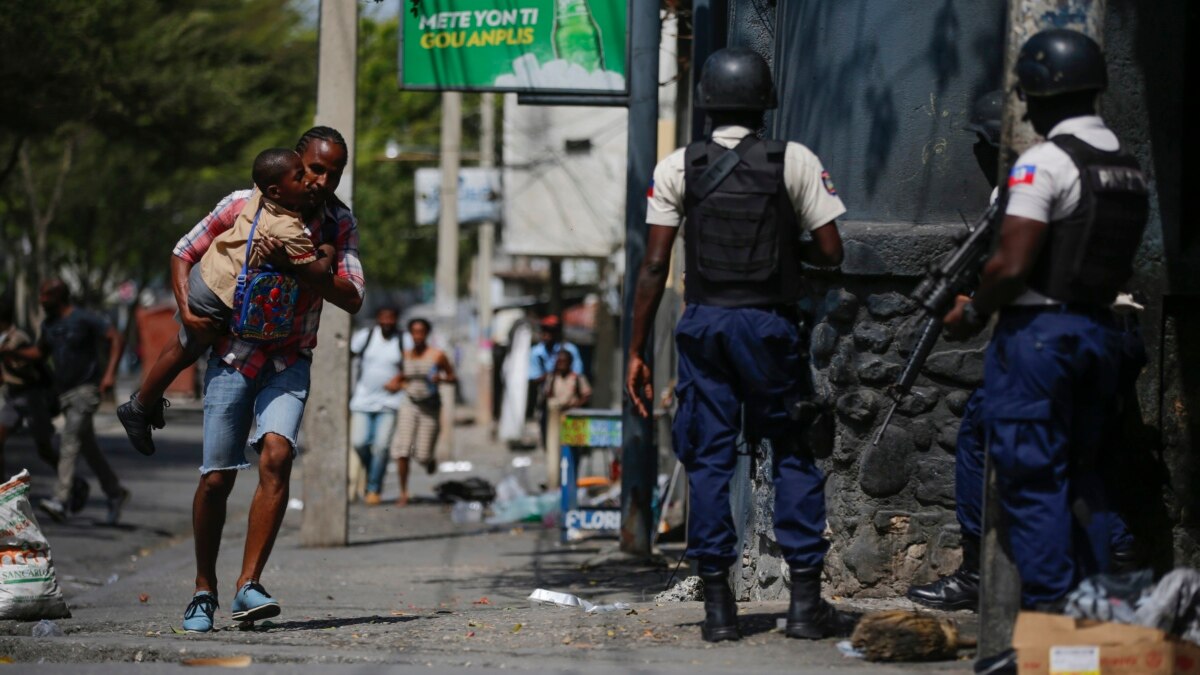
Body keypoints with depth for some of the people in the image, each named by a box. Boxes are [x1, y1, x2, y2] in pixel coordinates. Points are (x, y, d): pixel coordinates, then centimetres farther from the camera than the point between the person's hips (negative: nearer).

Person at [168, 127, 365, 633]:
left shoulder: (339, 224, 0)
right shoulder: (243, 206, -5)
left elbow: (351, 298, -10)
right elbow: (184, 254, 4)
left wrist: (296, 266, -22)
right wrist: (186, 307, -13)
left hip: (289, 362, 1)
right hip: (232, 356, -1)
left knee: (276, 455, -22)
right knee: (216, 477, -2)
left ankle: (248, 586, -22)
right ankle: (204, 591, 16)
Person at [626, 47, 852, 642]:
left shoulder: (678, 168, 1)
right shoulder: (796, 162, -1)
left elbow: (654, 264, -2)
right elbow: (830, 252, -2)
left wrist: (637, 352, 1)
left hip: (704, 324, 1)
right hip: (770, 324, -1)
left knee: (709, 459, 6)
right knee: (794, 453, 9)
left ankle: (718, 606, 4)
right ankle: (805, 601, 4)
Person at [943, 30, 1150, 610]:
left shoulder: (1045, 163, -13)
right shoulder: (1128, 167, 12)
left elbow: (1012, 265, -18)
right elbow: (1121, 267, 15)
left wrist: (972, 313, -3)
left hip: (1038, 330, -8)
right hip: (1102, 330, 8)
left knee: (1032, 476, -4)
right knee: (1082, 474, 14)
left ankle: (1047, 610, -6)